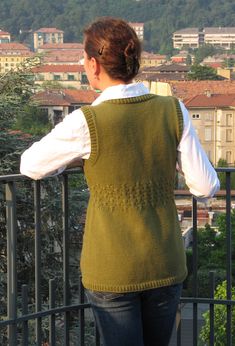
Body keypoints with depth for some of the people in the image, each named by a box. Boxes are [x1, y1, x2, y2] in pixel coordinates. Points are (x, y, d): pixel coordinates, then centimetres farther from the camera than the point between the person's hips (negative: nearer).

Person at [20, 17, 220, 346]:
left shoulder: (86, 123, -18)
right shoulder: (173, 110, -9)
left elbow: (31, 166, -1)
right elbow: (206, 186, -4)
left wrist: (70, 158, 20)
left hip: (112, 269, -4)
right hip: (164, 264, 4)